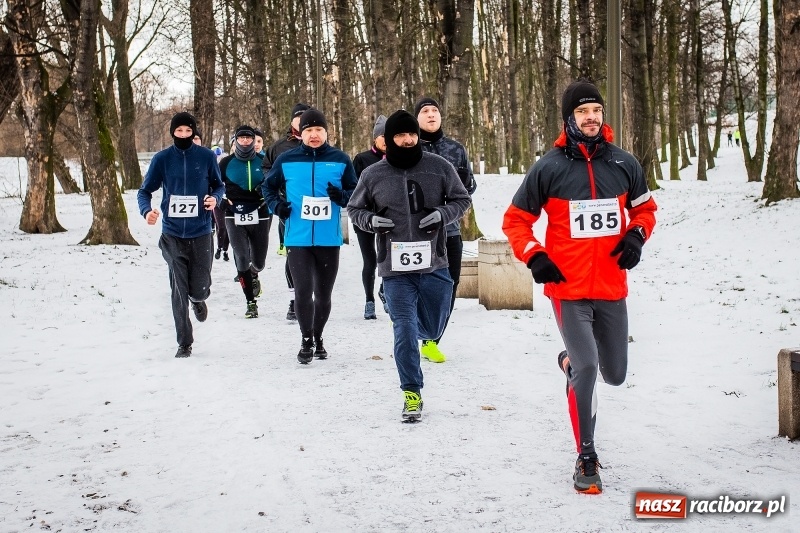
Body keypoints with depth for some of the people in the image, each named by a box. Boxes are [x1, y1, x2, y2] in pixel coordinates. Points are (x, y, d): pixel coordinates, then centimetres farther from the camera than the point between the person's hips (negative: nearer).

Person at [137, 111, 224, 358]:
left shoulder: (206, 156, 1)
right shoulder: (162, 159, 1)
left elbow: (218, 185, 12)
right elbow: (145, 191, 5)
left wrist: (215, 197, -11)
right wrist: (147, 210, -15)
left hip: (200, 233, 0)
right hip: (172, 235, 0)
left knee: (200, 288, 1)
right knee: (179, 291, -2)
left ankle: (198, 300, 40)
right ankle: (184, 343, 10)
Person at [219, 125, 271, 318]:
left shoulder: (263, 162, 5)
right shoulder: (226, 163, 4)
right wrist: (222, 200, 0)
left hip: (260, 216, 1)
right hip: (235, 217, -1)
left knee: (258, 262, 7)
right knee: (242, 259, -11)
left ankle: (254, 275, 45)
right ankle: (251, 302, -2)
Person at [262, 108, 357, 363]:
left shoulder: (340, 160, 2)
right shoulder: (286, 160, 2)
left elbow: (356, 193, 8)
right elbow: (268, 186, 16)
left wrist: (341, 196, -13)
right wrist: (276, 204, -2)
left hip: (329, 240, 1)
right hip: (297, 239, -1)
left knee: (323, 293, 11)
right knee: (303, 290, -9)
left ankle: (318, 338, 29)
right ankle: (306, 340, 6)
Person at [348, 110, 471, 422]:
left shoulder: (439, 168, -1)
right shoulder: (373, 175, -1)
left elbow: (462, 200, 9)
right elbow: (354, 209, 12)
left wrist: (443, 214, -11)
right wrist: (370, 220, -10)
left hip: (433, 264, 1)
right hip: (396, 269, -1)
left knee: (432, 329, 14)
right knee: (405, 331, -6)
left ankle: (418, 326, 51)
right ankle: (412, 393, 8)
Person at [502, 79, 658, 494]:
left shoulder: (624, 164, 4)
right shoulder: (549, 167, -4)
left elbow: (644, 208, 19)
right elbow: (515, 220, 4)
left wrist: (637, 235, -2)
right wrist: (533, 256, -11)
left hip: (611, 288, 4)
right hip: (568, 288, -4)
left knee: (614, 375, 13)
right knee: (586, 368, -15)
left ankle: (570, 361, 47)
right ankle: (586, 458, 0)